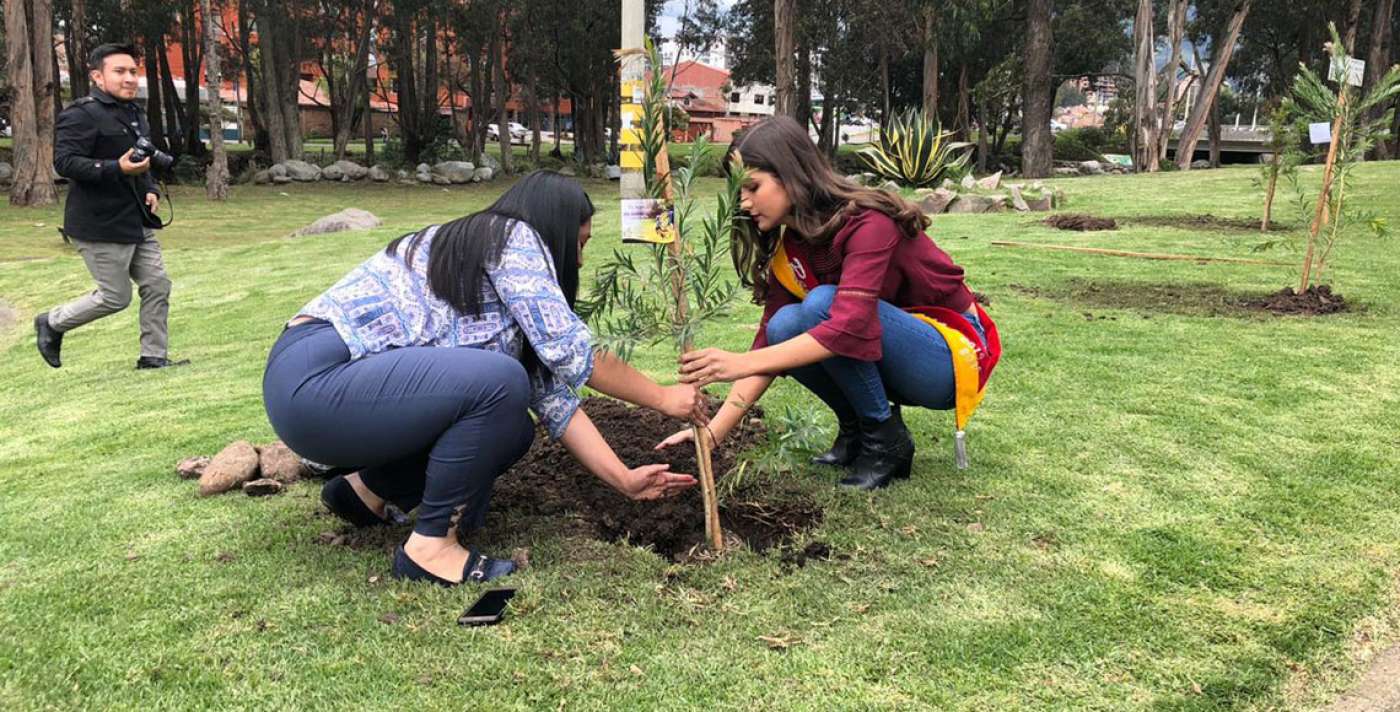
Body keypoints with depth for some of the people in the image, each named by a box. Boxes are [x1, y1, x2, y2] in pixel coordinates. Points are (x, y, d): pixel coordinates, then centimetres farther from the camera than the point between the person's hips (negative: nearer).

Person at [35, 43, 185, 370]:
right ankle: (51, 324, 23)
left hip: (136, 221, 9)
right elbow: (65, 162, -22)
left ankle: (154, 355, 15)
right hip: (100, 225, -9)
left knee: (157, 285, 5)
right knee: (115, 297, -1)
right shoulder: (81, 115, -15)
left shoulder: (134, 114, 16)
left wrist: (151, 190, 10)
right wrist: (118, 169, -32)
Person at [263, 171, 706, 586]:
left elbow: (552, 399, 14)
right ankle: (431, 546, -9)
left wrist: (626, 480, 10)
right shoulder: (512, 237, -7)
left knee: (511, 429, 8)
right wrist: (664, 398, -2)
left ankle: (369, 489, 18)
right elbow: (571, 353, -13)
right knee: (501, 384, -24)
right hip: (315, 379, -10)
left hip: (355, 382, 10)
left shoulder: (509, 295, 19)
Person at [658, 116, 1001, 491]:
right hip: (895, 360, 7)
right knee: (786, 326, -19)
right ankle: (855, 429, 1)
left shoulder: (868, 223, -25)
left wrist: (742, 363, -42)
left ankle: (886, 440, -14)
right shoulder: (789, 245, -1)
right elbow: (770, 339, -5)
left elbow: (849, 326, -38)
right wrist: (713, 433, -15)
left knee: (823, 303, -30)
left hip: (952, 357, -7)